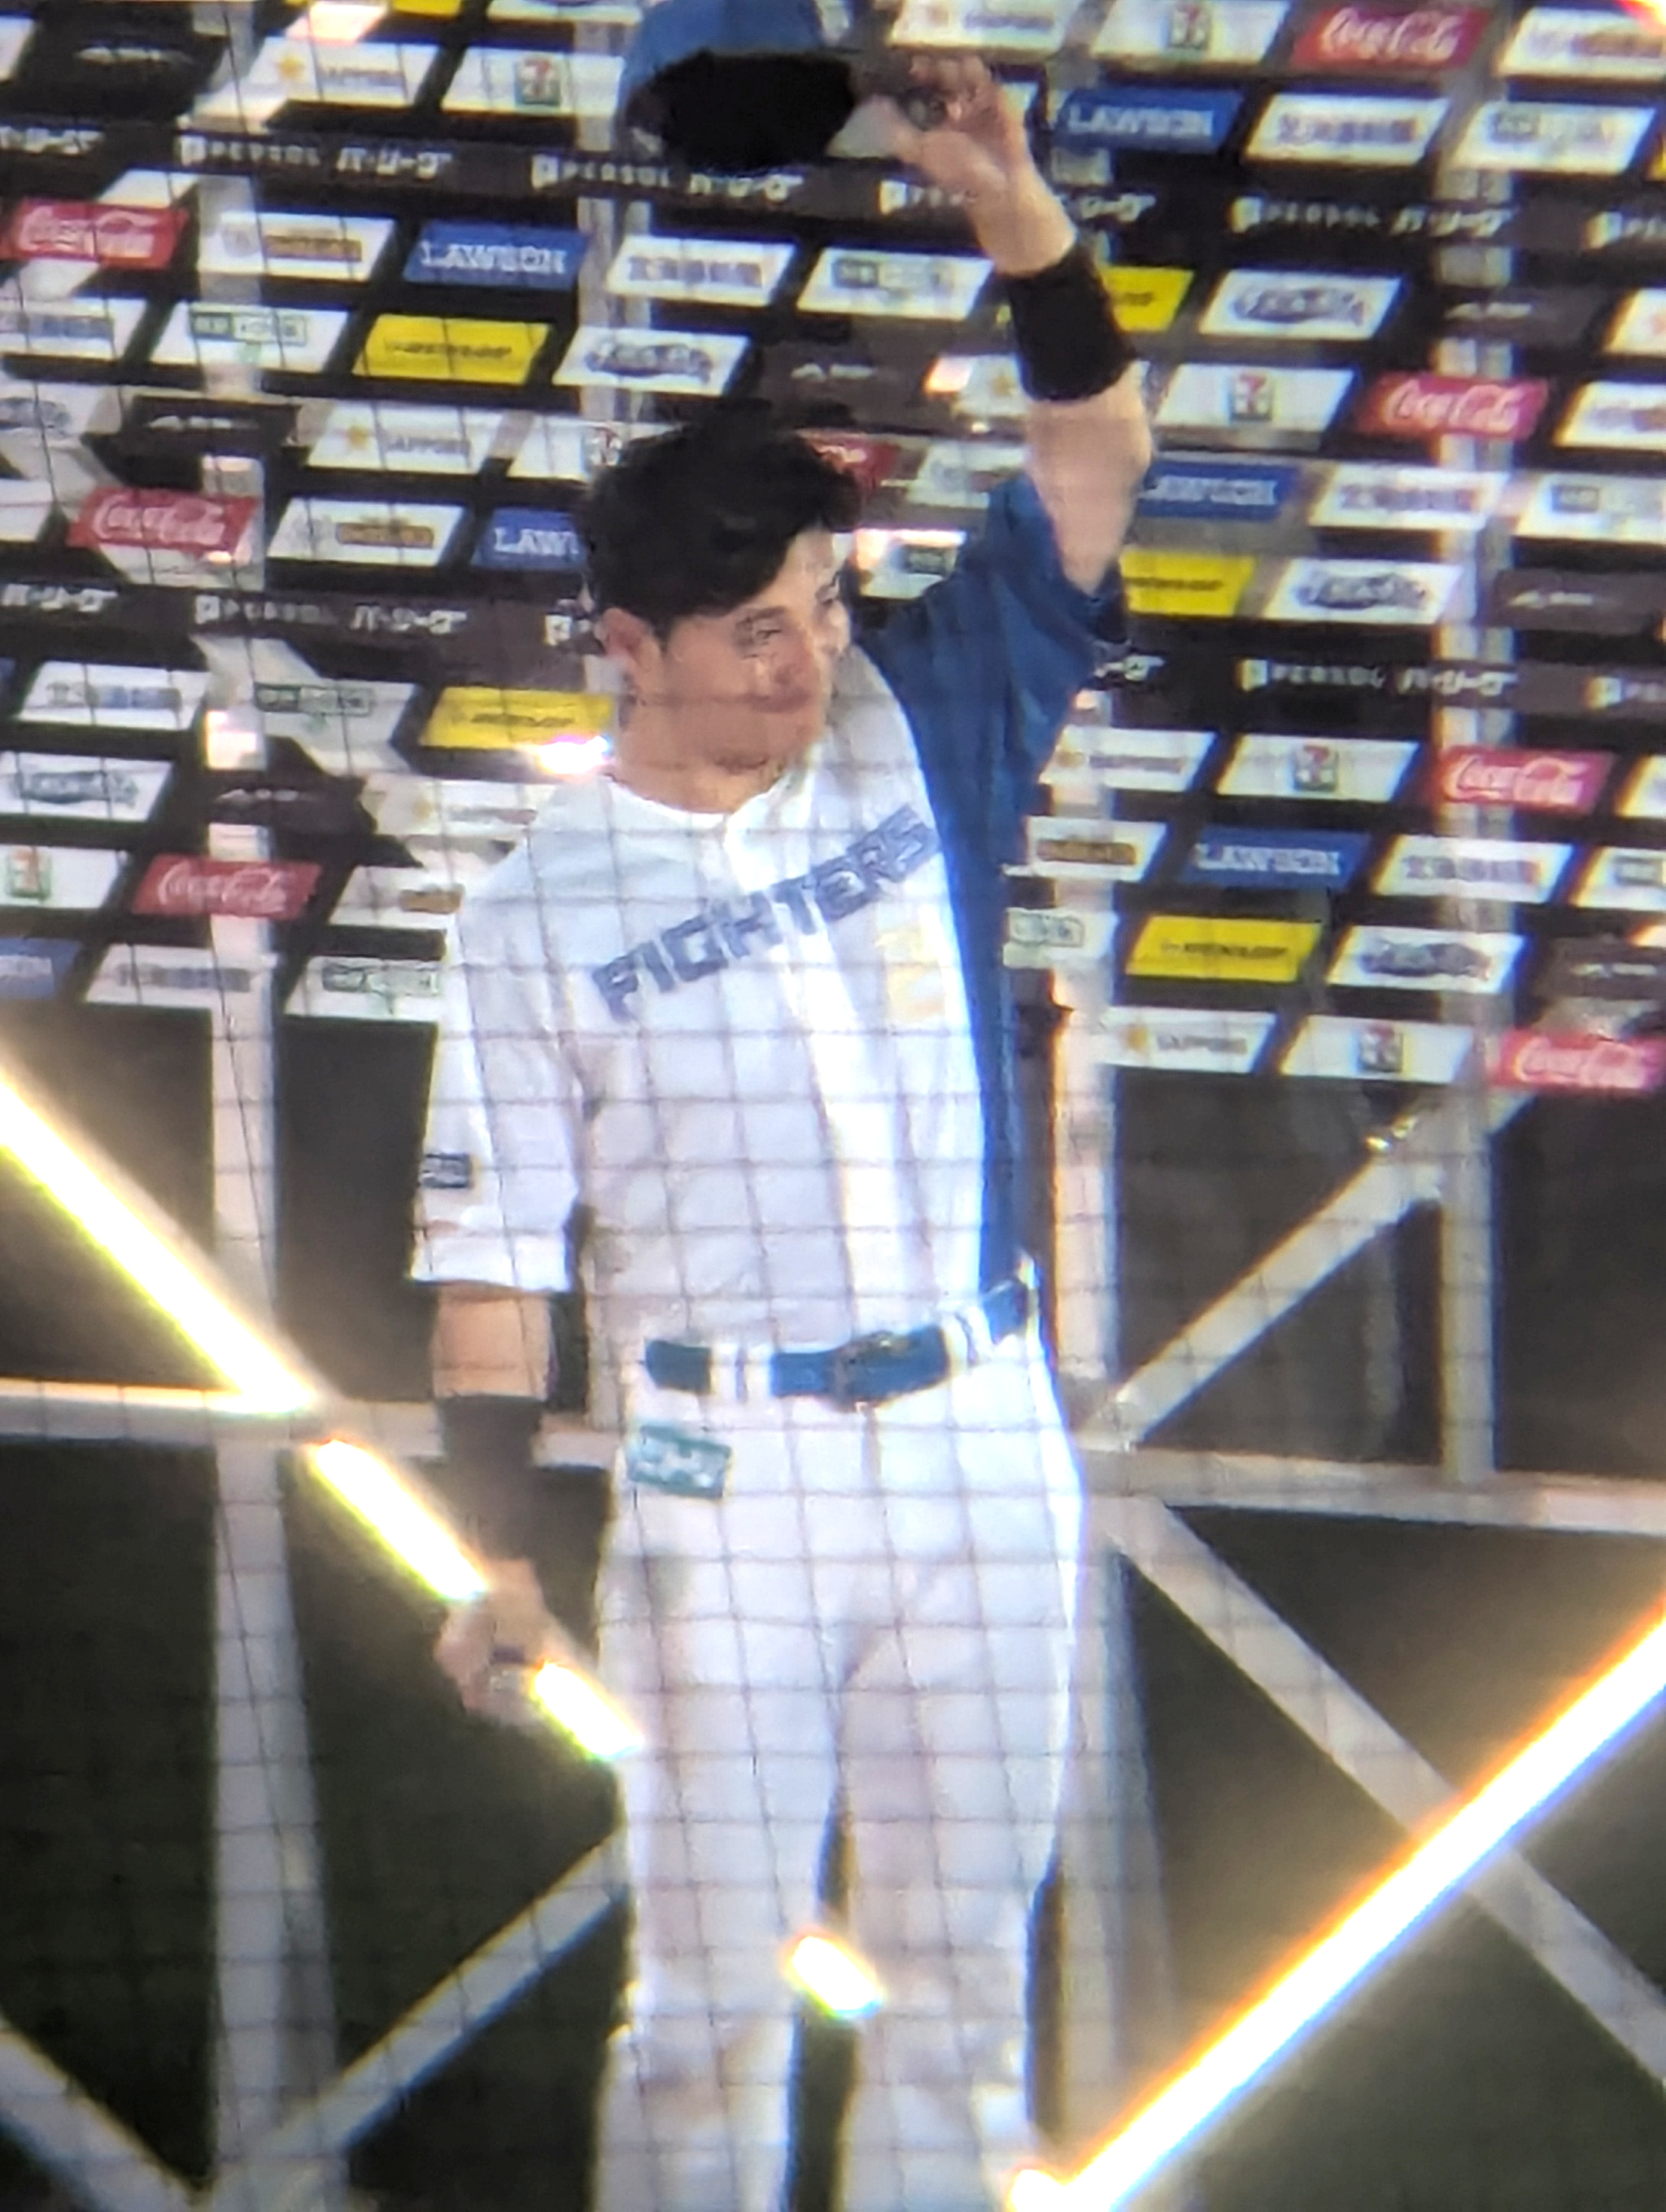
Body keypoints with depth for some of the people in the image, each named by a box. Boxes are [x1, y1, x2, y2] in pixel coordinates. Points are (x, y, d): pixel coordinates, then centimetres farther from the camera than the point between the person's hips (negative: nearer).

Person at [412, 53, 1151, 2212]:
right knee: (713, 1985, 4)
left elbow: (1092, 459, -3)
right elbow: (493, 1247, -5)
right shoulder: (541, 911, -4)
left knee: (962, 1966, 11)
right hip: (724, 1469, -3)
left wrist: (1021, 218, -19)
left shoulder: (915, 735, 3)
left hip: (979, 1442, 3)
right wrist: (501, 1545, -13)